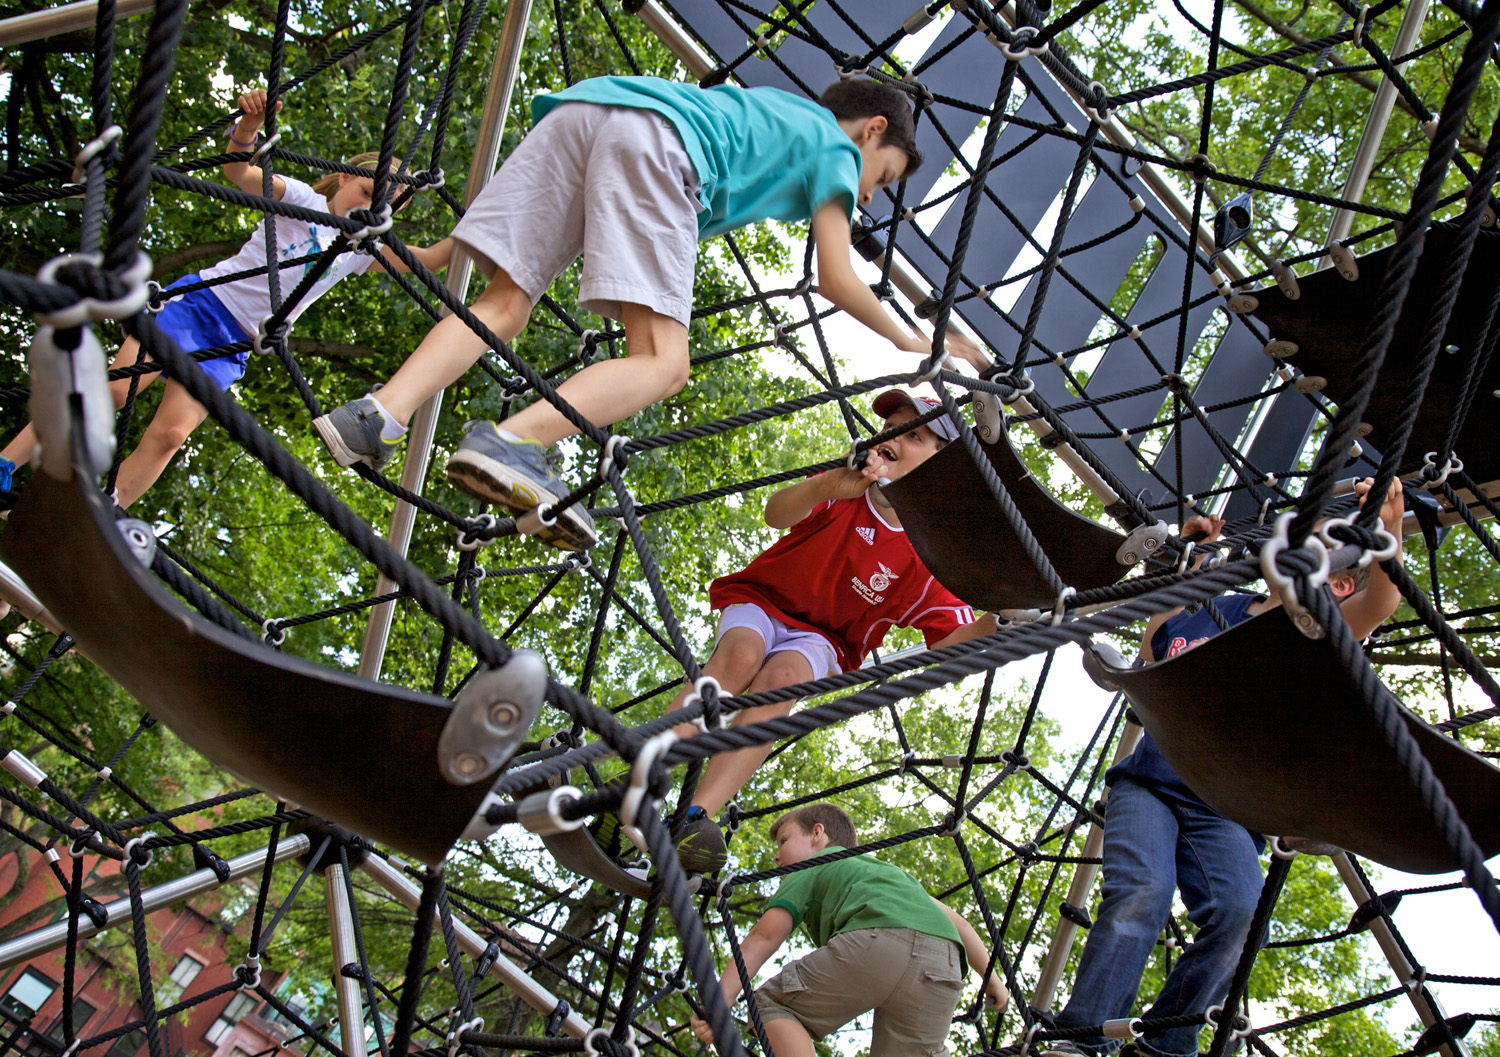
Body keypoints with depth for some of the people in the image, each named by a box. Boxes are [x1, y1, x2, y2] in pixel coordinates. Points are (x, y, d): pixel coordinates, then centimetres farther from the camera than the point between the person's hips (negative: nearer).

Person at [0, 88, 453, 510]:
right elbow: (238, 171, -9)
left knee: (171, 434, -15)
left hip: (231, 346, 4)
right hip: (199, 300, -3)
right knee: (116, 389, -20)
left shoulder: (362, 248, 15)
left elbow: (427, 259, 10)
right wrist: (249, 126, -28)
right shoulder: (303, 199, 3)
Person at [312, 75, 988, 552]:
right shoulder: (835, 146, 22)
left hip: (579, 106, 8)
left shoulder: (767, 111, 43)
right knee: (662, 363, -12)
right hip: (654, 136, -7)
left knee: (502, 305, 1)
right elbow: (837, 281, 16)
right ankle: (514, 442, -34)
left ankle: (380, 414, -19)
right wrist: (910, 342, 27)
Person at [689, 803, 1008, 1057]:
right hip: (946, 968, 5)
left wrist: (720, 1002, 4)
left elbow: (763, 938, 12)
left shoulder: (810, 870, 27)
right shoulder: (891, 870, 44)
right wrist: (991, 978, 37)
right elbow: (955, 921, 36)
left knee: (771, 1004, 9)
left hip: (879, 941, -5)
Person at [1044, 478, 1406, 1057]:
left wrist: (1387, 533, -33)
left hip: (1224, 812, -1)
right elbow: (1151, 649, 32)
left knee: (1239, 908, -29)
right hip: (1149, 783, 2)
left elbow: (1378, 602, -13)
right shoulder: (1216, 607, 18)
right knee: (1140, 891, -26)